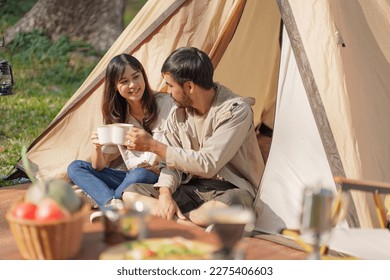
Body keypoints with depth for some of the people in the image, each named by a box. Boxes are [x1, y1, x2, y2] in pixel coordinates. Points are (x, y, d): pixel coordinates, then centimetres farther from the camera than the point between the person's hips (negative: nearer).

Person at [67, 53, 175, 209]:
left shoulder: (165, 103, -8)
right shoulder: (116, 115, 6)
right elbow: (99, 167, 2)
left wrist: (159, 168, -18)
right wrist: (97, 147, -19)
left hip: (159, 179, -5)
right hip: (128, 177, 6)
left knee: (140, 174, -38)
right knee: (75, 167, -9)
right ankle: (114, 204, -33)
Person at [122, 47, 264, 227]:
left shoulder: (236, 110, -18)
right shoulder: (178, 114, 3)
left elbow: (208, 165, -23)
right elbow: (172, 162, 5)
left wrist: (153, 146, -20)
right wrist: (165, 193, -18)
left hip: (230, 189, -6)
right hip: (192, 188, 6)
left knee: (225, 209, -42)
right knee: (130, 194, -11)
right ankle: (194, 226, -26)